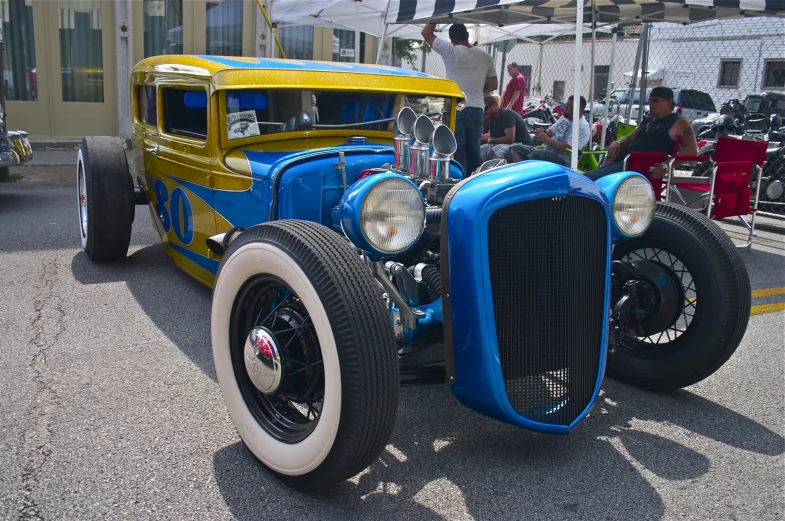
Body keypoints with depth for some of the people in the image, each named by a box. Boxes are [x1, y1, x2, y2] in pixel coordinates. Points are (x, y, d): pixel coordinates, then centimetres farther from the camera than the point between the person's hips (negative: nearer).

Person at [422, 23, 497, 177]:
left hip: (456, 109, -5)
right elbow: (493, 84, 13)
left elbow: (426, 33, 6)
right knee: (473, 152, 10)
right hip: (476, 110, 5)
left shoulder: (450, 51, -3)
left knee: (456, 151, -5)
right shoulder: (485, 56, 9)